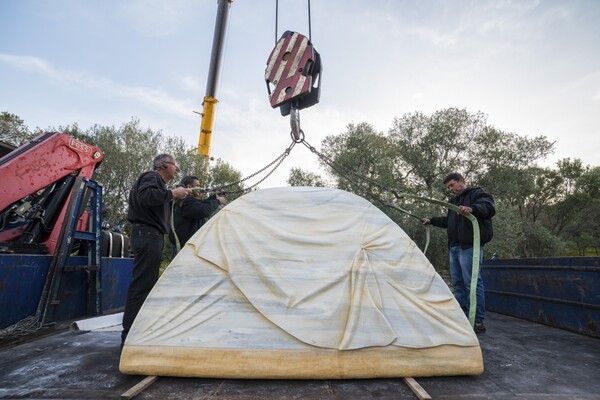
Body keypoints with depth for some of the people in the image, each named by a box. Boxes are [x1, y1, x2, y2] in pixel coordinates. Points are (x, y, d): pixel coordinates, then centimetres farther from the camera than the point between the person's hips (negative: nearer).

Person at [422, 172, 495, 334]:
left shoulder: (476, 193, 0)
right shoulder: (454, 201, 25)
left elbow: (490, 207, -21)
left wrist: (472, 208, -38)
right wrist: (432, 220, 34)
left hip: (469, 245, -9)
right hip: (455, 246, 9)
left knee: (472, 282, -8)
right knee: (457, 282, 11)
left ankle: (478, 322, -1)